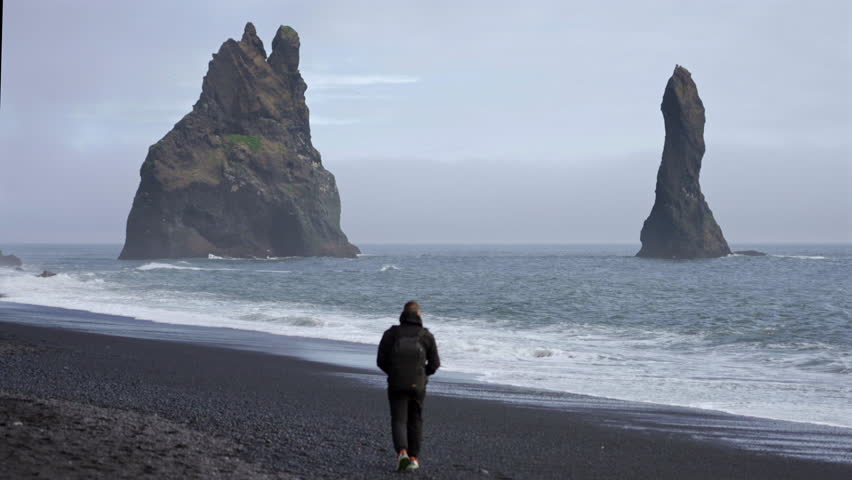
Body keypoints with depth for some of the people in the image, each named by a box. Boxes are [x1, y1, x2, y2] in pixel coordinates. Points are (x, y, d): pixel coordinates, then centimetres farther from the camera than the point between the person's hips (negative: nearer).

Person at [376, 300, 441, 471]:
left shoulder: (390, 334, -1)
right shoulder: (426, 335, -1)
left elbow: (381, 361, 0)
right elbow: (434, 363, 1)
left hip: (396, 385, -1)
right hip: (418, 385, 1)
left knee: (398, 420, 3)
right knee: (415, 421, 16)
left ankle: (402, 452, -19)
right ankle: (413, 458, 18)